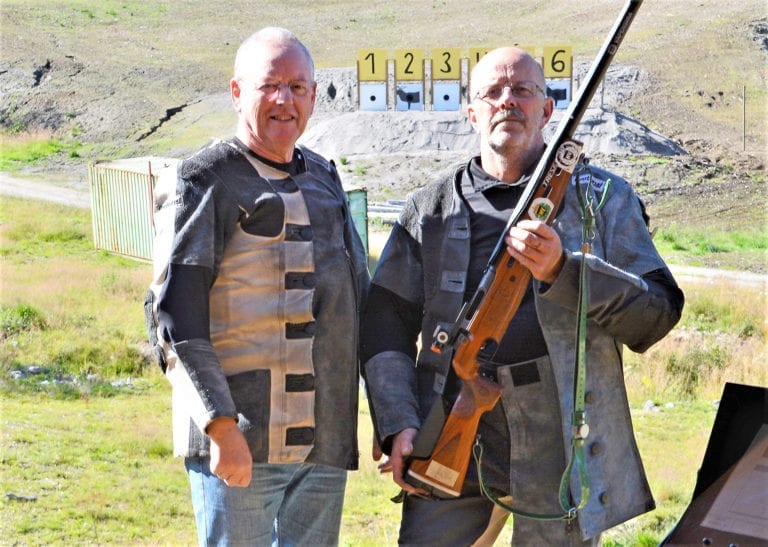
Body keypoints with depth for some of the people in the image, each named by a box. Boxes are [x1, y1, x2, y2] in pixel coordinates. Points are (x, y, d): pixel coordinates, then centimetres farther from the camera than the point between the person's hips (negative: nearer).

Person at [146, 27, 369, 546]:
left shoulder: (325, 179, 16)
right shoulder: (204, 182, -5)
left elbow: (362, 301, 22)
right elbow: (175, 318, -13)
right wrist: (221, 426, -19)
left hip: (325, 442, 7)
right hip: (241, 443, -7)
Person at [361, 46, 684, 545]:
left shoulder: (605, 199, 7)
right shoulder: (431, 208, 11)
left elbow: (657, 315, -2)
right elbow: (386, 322, 9)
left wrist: (562, 269, -17)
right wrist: (398, 426, -4)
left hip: (562, 449, -1)